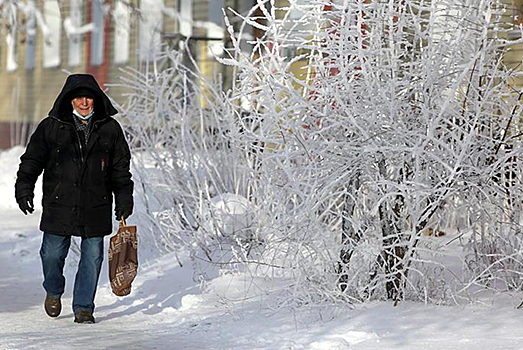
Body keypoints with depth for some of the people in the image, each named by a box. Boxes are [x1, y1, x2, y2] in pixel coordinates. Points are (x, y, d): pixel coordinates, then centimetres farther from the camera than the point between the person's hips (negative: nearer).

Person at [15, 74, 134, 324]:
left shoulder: (110, 128, 5)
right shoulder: (51, 127, 1)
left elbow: (121, 168, 11)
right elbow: (32, 160, 4)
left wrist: (124, 200, 7)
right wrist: (23, 189, -7)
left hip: (96, 207, 1)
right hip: (59, 205, -1)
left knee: (92, 256, 1)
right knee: (52, 254, 3)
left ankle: (83, 307, 13)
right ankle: (54, 292, 33)